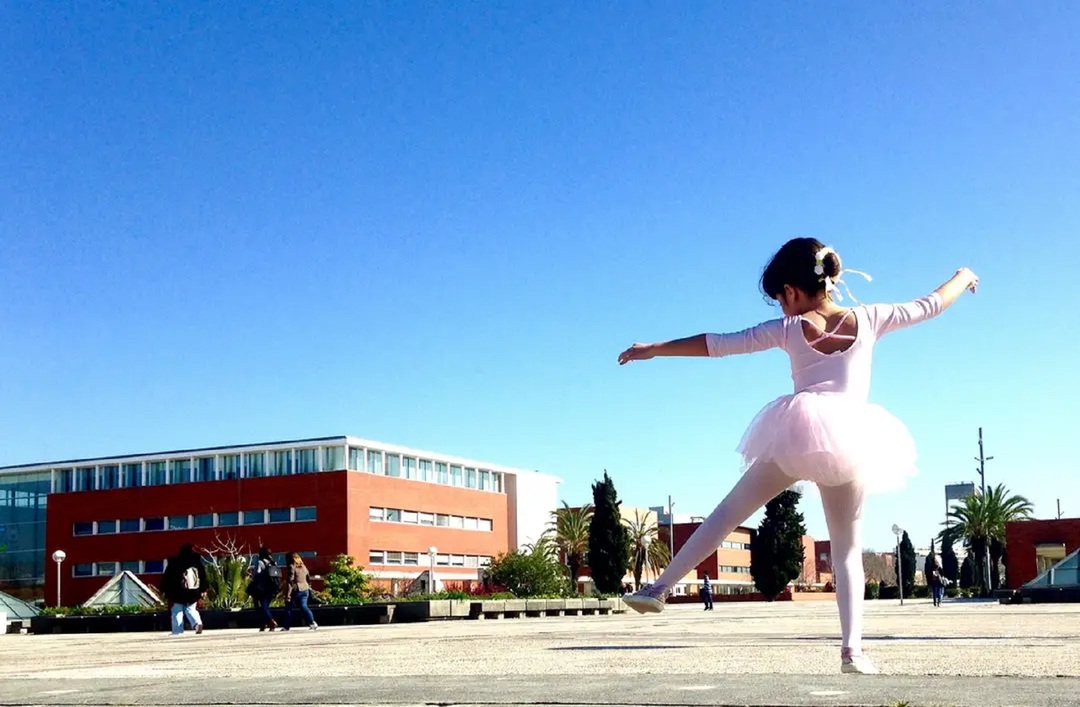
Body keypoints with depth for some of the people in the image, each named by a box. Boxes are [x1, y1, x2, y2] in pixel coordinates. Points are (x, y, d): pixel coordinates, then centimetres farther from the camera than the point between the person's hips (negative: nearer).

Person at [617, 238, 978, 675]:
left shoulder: (788, 329, 4)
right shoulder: (868, 319, 7)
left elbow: (719, 344, 7)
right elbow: (931, 305, 19)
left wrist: (654, 349, 15)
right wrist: (963, 278, 40)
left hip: (797, 434, -1)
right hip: (852, 441, 1)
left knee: (731, 510, 10)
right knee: (848, 550, 9)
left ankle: (659, 587, 8)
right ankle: (852, 648, -2)